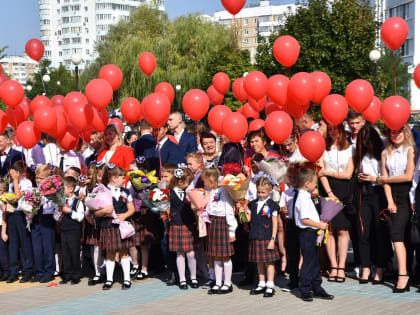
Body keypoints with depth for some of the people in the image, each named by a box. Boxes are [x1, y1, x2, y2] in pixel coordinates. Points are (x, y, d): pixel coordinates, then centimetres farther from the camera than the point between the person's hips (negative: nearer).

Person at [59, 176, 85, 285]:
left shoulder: (77, 202, -7)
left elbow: (81, 216, -14)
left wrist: (70, 211, -18)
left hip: (74, 231, -6)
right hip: (63, 230, 6)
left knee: (74, 253, 0)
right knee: (65, 254, 8)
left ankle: (76, 276, 9)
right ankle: (67, 275, 15)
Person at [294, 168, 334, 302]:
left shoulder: (306, 197, 14)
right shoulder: (303, 199, -18)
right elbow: (304, 219, -24)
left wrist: (320, 224, 14)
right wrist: (319, 225, -18)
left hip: (312, 233, 10)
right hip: (307, 234, -10)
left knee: (315, 262, 15)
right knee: (308, 262, -4)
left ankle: (317, 288, 22)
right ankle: (305, 290, 4)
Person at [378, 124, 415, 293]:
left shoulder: (410, 150, 1)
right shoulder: (385, 153, 14)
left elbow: (408, 176, -7)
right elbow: (385, 179, 9)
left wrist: (381, 179, 1)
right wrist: (390, 201, -4)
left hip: (407, 195, -4)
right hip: (394, 195, 4)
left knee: (397, 233, -15)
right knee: (397, 234, -6)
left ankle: (403, 275, -15)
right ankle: (403, 275, -7)